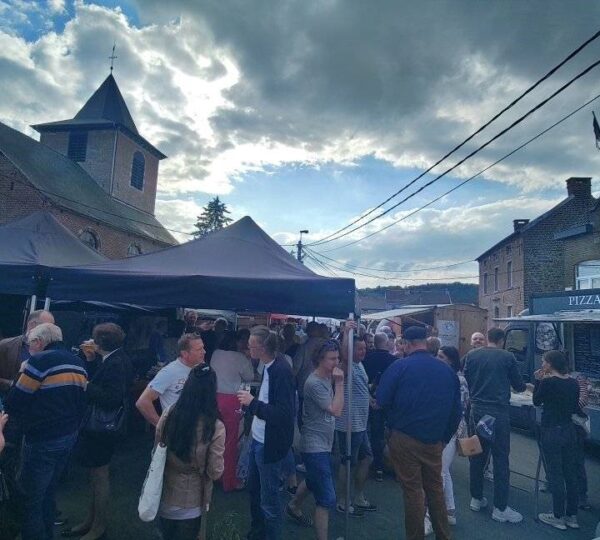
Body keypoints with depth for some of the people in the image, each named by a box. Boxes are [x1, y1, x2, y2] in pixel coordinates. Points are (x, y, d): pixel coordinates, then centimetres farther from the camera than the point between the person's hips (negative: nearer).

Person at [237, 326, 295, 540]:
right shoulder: (268, 367, 1)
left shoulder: (281, 371, -25)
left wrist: (253, 402, -23)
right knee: (254, 489, 26)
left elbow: (283, 414, -27)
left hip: (270, 444, -9)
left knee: (269, 499, 8)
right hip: (258, 439, 9)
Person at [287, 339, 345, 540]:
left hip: (324, 444, 10)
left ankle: (294, 506, 55)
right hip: (315, 447, -10)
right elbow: (336, 410, -26)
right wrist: (339, 383, -24)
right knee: (327, 499, -7)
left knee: (314, 480, 31)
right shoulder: (314, 383, -24)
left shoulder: (327, 377, 2)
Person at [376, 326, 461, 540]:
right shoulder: (446, 370, 0)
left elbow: (382, 400, -11)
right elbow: (456, 408, 6)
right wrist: (444, 437, 15)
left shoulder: (400, 366, -12)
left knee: (413, 490, 8)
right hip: (435, 440, 4)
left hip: (405, 439, -4)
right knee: (435, 488, 19)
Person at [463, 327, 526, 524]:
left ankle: (476, 499, 26)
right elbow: (518, 385, 6)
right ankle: (500, 508, 11)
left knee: (477, 455, 14)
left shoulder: (471, 355, 3)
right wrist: (524, 386, 29)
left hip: (477, 410, 4)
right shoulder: (508, 357, -4)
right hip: (499, 412, -3)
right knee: (501, 459, 5)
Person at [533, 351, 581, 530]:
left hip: (551, 431, -6)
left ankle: (558, 517, 12)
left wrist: (538, 381, 0)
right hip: (569, 431, 6)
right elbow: (575, 409, 9)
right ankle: (572, 516, 25)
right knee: (570, 473, 14)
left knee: (555, 474, 3)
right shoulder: (573, 383, 1)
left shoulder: (547, 382, -17)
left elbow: (536, 402, -3)